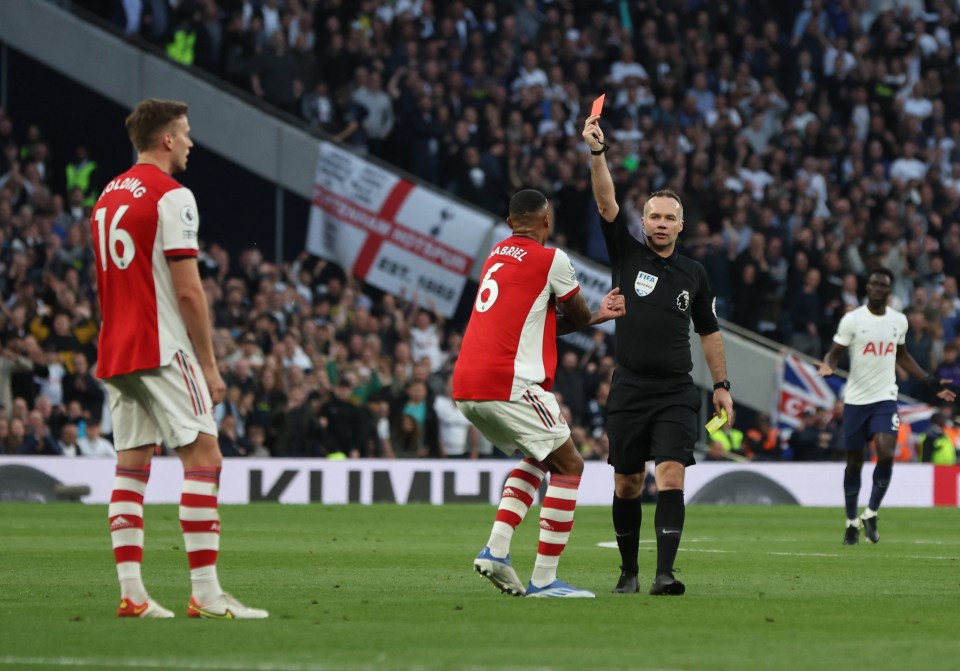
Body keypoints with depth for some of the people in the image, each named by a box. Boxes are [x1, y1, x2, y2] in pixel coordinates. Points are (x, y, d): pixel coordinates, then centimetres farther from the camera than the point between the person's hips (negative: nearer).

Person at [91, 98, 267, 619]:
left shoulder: (107, 197, 16)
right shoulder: (171, 196, -10)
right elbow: (188, 291, -13)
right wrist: (209, 364, -7)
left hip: (115, 353, 8)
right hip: (162, 350, -8)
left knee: (131, 465, 7)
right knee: (203, 456, -8)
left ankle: (132, 594, 2)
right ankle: (206, 593, -14)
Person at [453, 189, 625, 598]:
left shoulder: (496, 257, 21)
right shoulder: (551, 260, -4)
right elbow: (579, 317, 9)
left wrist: (598, 314, 24)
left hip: (465, 388, 8)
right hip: (508, 384, -8)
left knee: (540, 458, 25)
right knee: (568, 466, 2)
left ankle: (496, 549, 8)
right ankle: (544, 579, -6)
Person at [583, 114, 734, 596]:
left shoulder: (693, 274, 9)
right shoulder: (627, 255, 4)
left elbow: (709, 331, 18)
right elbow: (606, 203, -9)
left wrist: (721, 384, 15)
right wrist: (597, 152, -21)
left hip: (676, 392, 0)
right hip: (629, 389, 0)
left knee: (671, 476, -14)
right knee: (627, 484, 6)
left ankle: (664, 574, -20)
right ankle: (628, 571, 21)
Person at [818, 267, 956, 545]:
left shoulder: (899, 321, 5)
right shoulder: (852, 320, -6)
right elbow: (835, 353, -3)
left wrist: (932, 382, 18)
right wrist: (829, 366, -27)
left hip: (885, 398, 2)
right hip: (856, 398, -2)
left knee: (886, 453, -18)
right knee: (854, 461, 6)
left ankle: (870, 514, -2)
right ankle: (851, 521, 23)